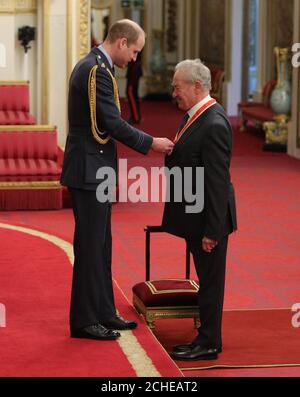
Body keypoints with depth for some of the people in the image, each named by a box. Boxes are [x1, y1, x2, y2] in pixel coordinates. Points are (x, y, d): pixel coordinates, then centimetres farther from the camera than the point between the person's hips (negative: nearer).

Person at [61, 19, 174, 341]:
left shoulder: (92, 66, 14)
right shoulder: (97, 70, -18)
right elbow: (113, 123, -21)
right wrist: (150, 143, -11)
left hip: (94, 169, 10)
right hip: (89, 170, -10)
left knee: (100, 245, 15)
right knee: (90, 246, -3)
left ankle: (103, 312, 23)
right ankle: (83, 321, 4)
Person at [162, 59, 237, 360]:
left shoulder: (213, 125, -23)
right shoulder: (193, 116, 8)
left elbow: (218, 182, -23)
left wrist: (212, 231, -22)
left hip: (208, 220, -10)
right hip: (194, 216, 10)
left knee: (210, 281, 1)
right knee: (207, 281, 17)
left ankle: (209, 344, 11)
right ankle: (206, 339, 26)